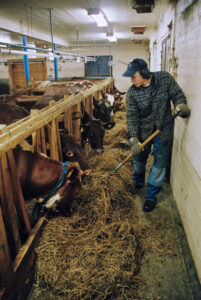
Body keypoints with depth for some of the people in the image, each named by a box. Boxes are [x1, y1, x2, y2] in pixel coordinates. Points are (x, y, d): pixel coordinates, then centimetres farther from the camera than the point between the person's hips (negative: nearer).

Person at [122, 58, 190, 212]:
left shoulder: (165, 78, -13)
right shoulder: (132, 92, -13)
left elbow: (177, 94, -4)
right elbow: (132, 117, -15)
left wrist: (181, 105, -27)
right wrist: (133, 139, -25)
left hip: (163, 131, -1)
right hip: (143, 131, 1)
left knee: (159, 164, 4)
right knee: (139, 160, 17)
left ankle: (151, 196, 21)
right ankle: (138, 184, 48)